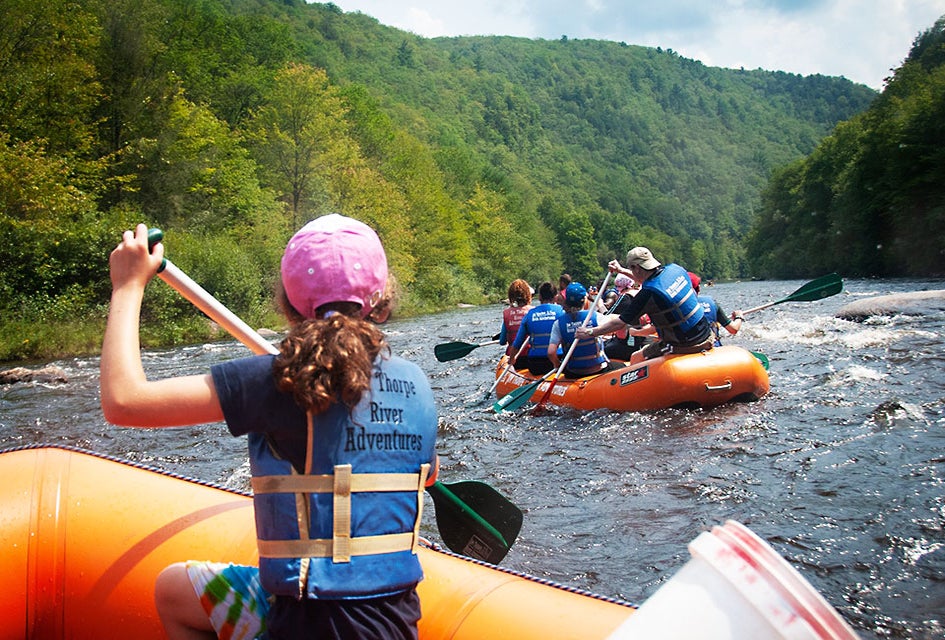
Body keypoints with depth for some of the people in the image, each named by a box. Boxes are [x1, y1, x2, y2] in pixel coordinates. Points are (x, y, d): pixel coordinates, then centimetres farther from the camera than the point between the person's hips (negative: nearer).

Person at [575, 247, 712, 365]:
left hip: (684, 346, -7)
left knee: (635, 359, 10)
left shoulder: (648, 294, -21)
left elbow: (619, 323, -13)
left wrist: (590, 332, -1)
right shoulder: (674, 269, -1)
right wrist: (622, 270, 25)